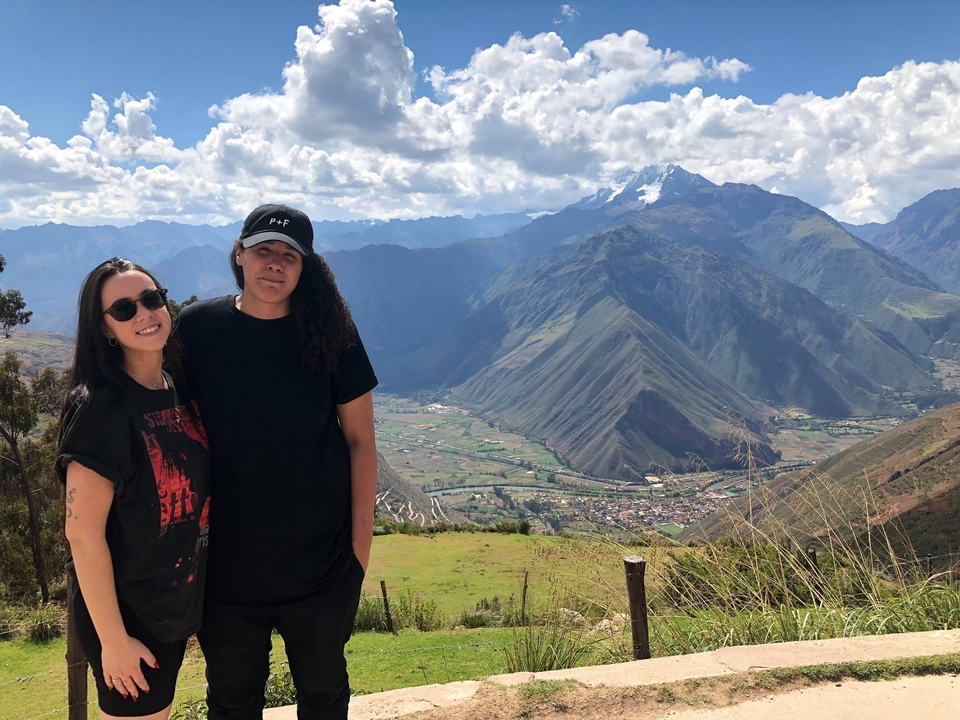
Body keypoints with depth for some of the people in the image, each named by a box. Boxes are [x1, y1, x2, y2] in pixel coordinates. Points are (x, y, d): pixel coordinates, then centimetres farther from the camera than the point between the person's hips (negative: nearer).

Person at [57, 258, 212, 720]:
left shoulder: (178, 392, 0)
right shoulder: (102, 410, -22)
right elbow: (83, 533, -22)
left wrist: (193, 603, 11)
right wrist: (113, 640, -19)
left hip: (177, 609, 7)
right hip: (127, 618, -7)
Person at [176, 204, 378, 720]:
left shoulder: (328, 332, -8)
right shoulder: (197, 328, -7)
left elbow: (360, 439, -4)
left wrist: (361, 539, -5)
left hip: (322, 557, 0)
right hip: (227, 556, 1)